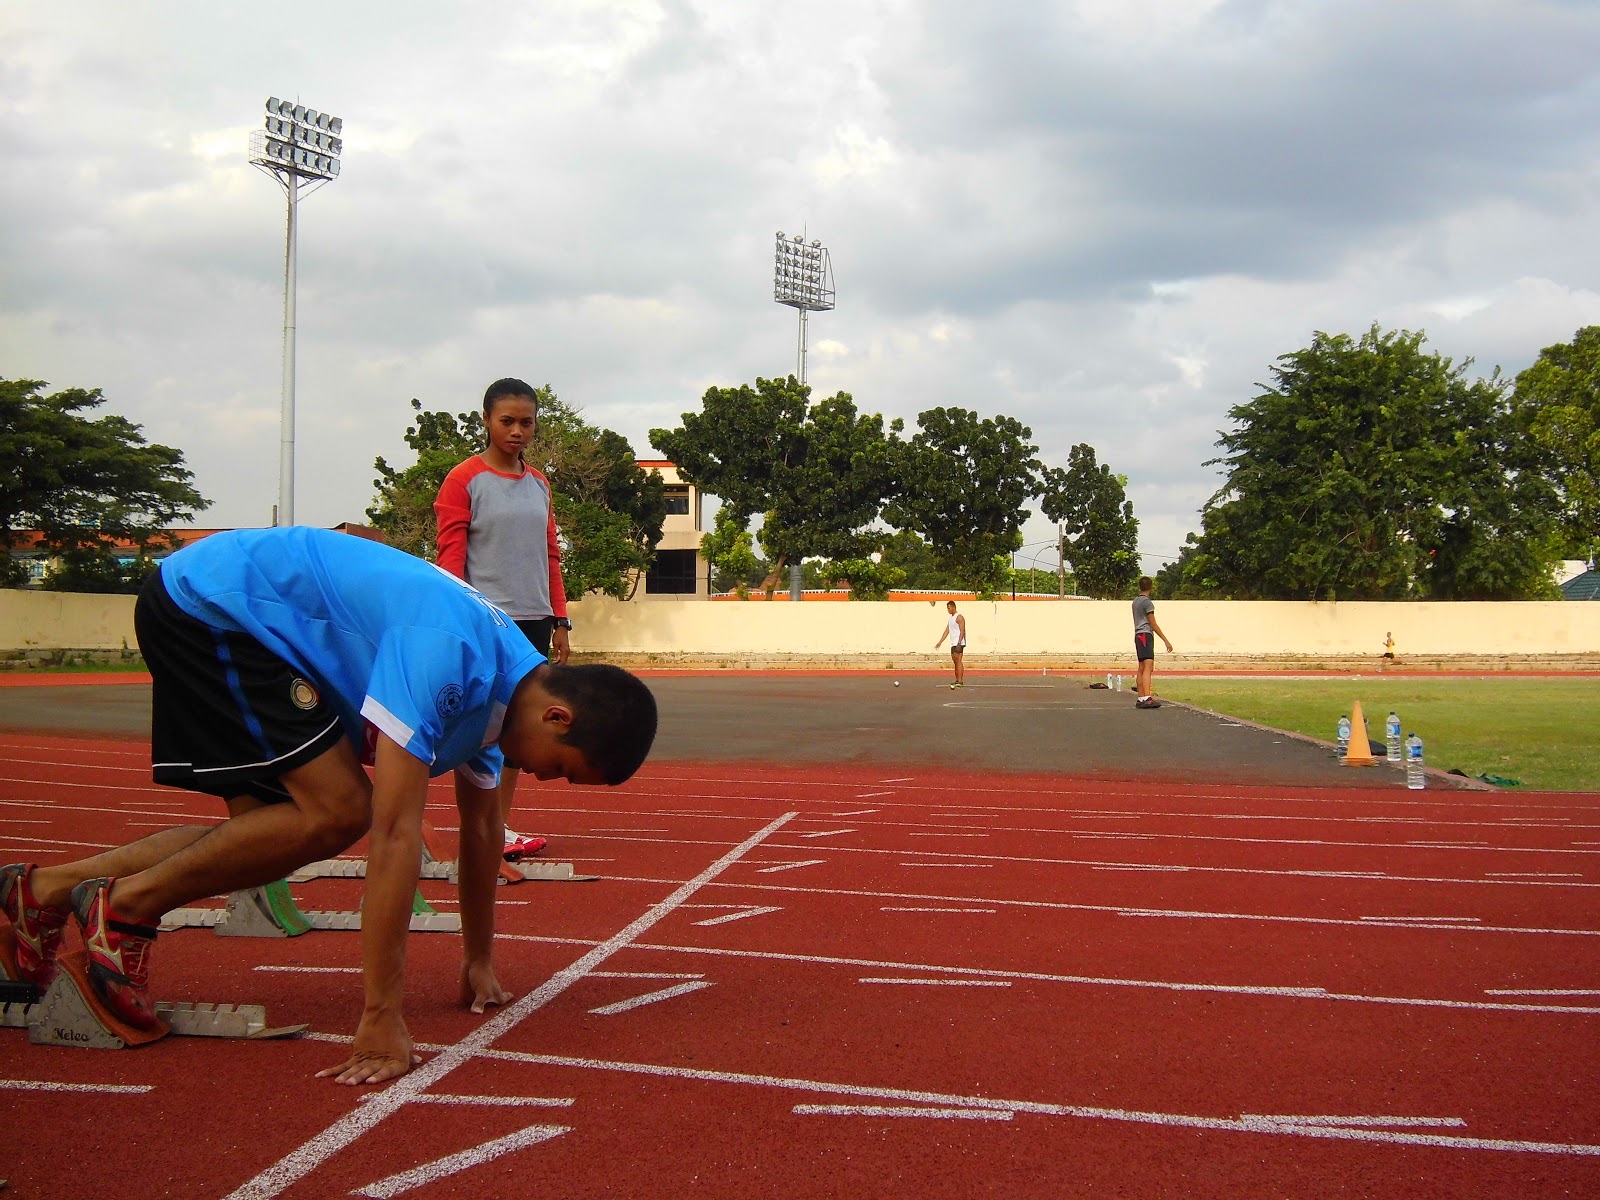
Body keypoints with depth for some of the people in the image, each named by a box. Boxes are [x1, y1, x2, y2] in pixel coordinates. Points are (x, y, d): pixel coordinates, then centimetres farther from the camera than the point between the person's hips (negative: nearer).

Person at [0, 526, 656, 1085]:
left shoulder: (495, 686, -1)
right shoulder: (444, 654, -30)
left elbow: (481, 827, 12)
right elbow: (396, 833, -34)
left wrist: (478, 964, 18)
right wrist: (381, 1020, -32)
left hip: (225, 616, 9)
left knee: (268, 833, 8)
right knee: (337, 810, -16)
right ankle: (127, 906, -4)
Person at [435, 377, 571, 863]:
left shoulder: (539, 485, 14)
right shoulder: (464, 480, -3)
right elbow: (450, 558, -7)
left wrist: (559, 622, 14)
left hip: (534, 621, 6)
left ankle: (502, 825, 14)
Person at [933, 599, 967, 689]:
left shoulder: (959, 617, -9)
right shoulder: (951, 618, 20)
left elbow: (962, 631, -17)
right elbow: (947, 631, 20)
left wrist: (959, 643, -25)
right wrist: (940, 642, 15)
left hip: (959, 643, -9)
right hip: (953, 644, 9)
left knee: (958, 661, -12)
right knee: (955, 662, 8)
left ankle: (960, 681, -15)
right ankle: (958, 681, 10)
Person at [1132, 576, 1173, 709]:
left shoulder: (1135, 601, 17)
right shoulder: (1147, 602, -10)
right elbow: (1153, 624, -11)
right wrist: (1166, 641, -10)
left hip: (1138, 635, 10)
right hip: (1146, 635, -10)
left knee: (1142, 668, 11)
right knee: (1148, 667, -19)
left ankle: (1141, 699, 11)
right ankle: (1147, 698, -32)